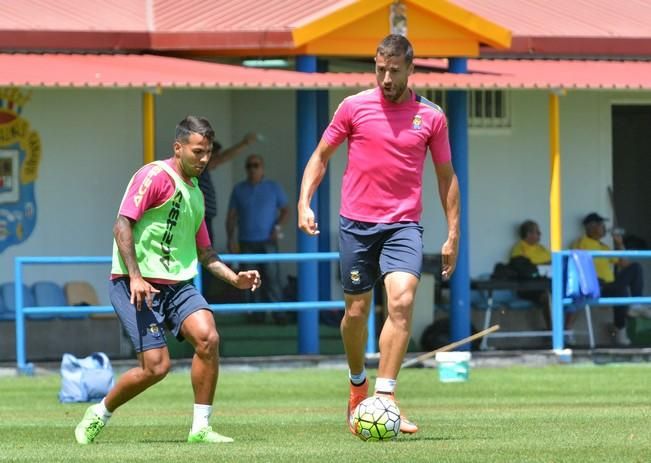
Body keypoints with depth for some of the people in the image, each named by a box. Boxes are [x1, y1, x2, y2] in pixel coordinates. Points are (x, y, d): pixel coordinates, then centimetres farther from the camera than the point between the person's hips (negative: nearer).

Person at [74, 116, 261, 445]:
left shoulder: (196, 193, 18)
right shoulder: (155, 176, -8)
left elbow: (203, 251, 27)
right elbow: (122, 225, -15)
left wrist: (234, 278, 13)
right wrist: (135, 276, -22)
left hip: (178, 285, 7)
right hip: (137, 286, -7)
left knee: (208, 337, -19)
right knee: (156, 366, -13)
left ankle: (200, 427, -9)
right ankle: (99, 414, 13)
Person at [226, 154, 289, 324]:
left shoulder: (273, 188, 8)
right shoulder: (239, 190, 10)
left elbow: (285, 210, 9)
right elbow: (231, 216, 10)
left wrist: (278, 226, -9)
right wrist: (231, 238, -1)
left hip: (267, 241, -2)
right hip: (246, 242, 2)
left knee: (272, 276, -11)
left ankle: (278, 313, -12)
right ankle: (257, 313, 3)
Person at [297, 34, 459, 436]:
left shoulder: (431, 116, 4)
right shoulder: (354, 107, 2)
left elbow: (446, 176, 11)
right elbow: (321, 156, 10)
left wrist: (453, 234, 8)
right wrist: (305, 202, -4)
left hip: (404, 225, 0)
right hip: (357, 222, 1)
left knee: (402, 300, -20)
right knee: (357, 311, 6)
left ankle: (385, 399, -21)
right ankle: (358, 384, 33)